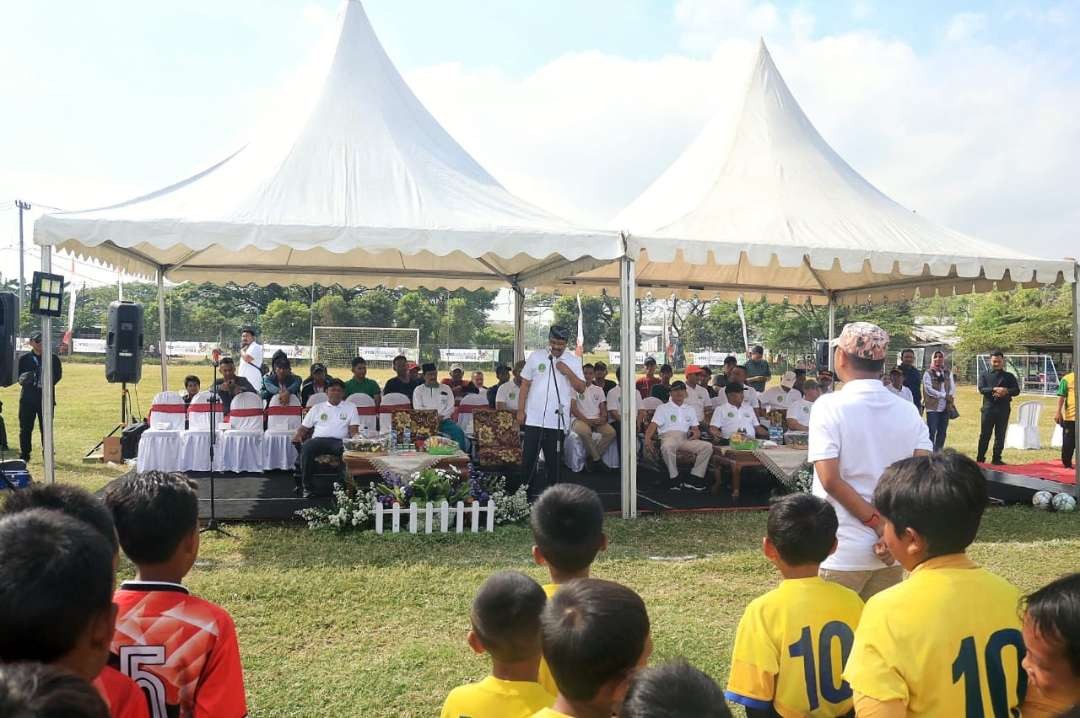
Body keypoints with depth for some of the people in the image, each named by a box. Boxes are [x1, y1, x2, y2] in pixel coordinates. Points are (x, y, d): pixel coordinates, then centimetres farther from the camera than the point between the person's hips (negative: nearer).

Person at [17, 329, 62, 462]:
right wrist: (22, 379, -14)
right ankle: (24, 455, 15)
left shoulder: (53, 358, 5)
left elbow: (58, 375, 5)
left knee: (46, 428, 2)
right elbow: (18, 375, 9)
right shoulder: (24, 358, 7)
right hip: (27, 398, 1)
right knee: (25, 427, 5)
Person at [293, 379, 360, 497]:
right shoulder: (317, 408, 24)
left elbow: (353, 430, 12)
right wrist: (298, 436, 0)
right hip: (318, 439, 1)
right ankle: (307, 486, -27)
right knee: (306, 448, -34)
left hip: (339, 440, -1)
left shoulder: (350, 408, 22)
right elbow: (304, 427, 22)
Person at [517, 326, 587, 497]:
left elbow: (581, 388, 1)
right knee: (529, 457, 3)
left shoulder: (574, 361, 5)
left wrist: (568, 372, -13)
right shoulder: (536, 356, 5)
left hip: (557, 420, 0)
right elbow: (525, 384, 7)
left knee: (553, 461, 6)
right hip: (533, 418, 0)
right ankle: (531, 491, 17)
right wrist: (520, 410, 1)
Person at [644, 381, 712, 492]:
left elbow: (696, 429, 24)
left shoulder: (690, 409, 30)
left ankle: (694, 479, -21)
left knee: (707, 446, -23)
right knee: (668, 446, -41)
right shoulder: (663, 408, 17)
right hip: (668, 437, -4)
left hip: (685, 439, 4)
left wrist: (696, 433, -3)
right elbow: (653, 425, 3)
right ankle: (675, 479, -26)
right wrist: (647, 439, -18)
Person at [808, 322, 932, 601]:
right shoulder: (909, 411, 2)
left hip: (841, 551, -5)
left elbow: (830, 480, -18)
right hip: (891, 549, 5)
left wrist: (878, 524, -12)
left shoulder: (829, 406, -12)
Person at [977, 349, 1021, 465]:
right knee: (984, 435, -2)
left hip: (1004, 409, 2)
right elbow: (981, 389, -6)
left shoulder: (1009, 376, 13)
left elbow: (1017, 391, 3)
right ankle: (980, 459, 3)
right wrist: (995, 389, -23)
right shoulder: (984, 375, 9)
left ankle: (996, 459, 11)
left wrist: (1006, 391, -17)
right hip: (988, 408, -1)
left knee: (1000, 436, 4)